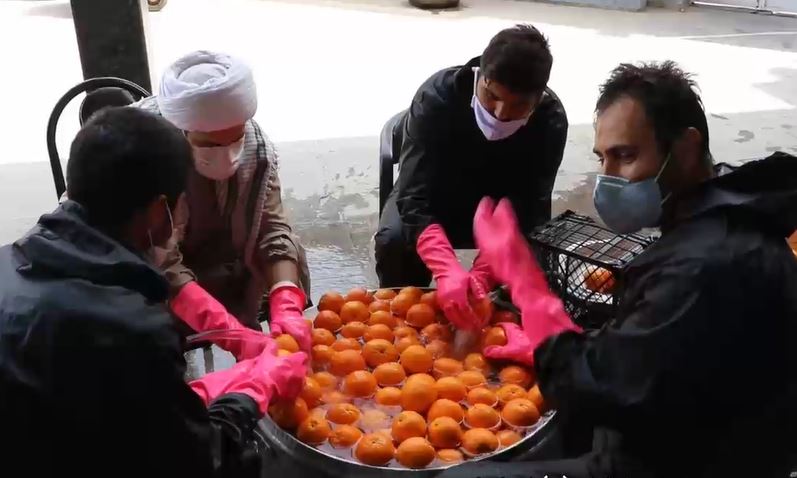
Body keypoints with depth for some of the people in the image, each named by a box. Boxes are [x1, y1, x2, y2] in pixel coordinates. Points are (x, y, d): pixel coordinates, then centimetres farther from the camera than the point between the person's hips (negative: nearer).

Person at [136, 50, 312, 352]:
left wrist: (286, 308, -37)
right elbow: (159, 265, -35)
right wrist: (228, 331, -44)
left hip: (209, 250, 4)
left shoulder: (255, 144, -22)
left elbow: (272, 230, -21)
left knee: (290, 250, -14)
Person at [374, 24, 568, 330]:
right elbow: (415, 199, -38)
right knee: (394, 239, -31)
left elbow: (529, 210, -28)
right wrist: (448, 270, -55)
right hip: (435, 197, -1)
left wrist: (483, 273, -45)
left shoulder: (551, 120, -26)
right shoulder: (437, 96, -32)